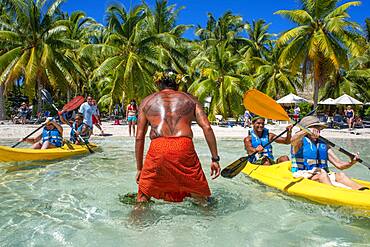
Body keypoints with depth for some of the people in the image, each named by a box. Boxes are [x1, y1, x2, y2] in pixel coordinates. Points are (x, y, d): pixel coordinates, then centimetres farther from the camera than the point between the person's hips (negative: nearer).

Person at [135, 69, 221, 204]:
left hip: (158, 147, 0)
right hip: (185, 147, 0)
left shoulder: (147, 101, 23)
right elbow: (207, 128, 10)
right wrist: (215, 159, 11)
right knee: (201, 199, 16)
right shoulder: (190, 99, 23)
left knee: (143, 198, 18)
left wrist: (139, 169, 23)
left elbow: (139, 137, 17)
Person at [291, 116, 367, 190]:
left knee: (340, 175, -21)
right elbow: (293, 140, -26)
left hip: (323, 175, 5)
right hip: (302, 176, -5)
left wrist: (351, 162, -7)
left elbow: (339, 164, 13)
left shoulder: (323, 145, 18)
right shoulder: (300, 142, 2)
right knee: (322, 174, -32)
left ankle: (360, 189, -44)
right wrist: (307, 131, -41)